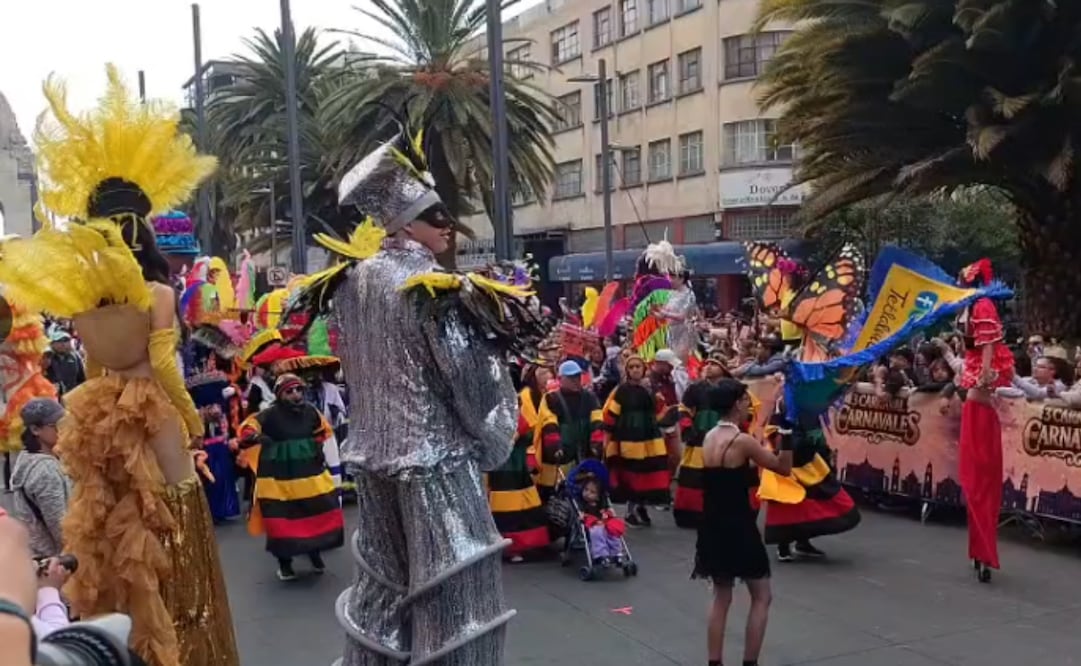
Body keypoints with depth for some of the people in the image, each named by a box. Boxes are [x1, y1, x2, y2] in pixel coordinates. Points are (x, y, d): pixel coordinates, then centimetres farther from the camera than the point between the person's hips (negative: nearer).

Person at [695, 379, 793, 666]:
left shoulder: (709, 438, 6)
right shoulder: (742, 441, -17)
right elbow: (783, 468, -10)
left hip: (713, 526, 7)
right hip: (738, 527, -7)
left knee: (721, 598, 17)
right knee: (761, 598, 8)